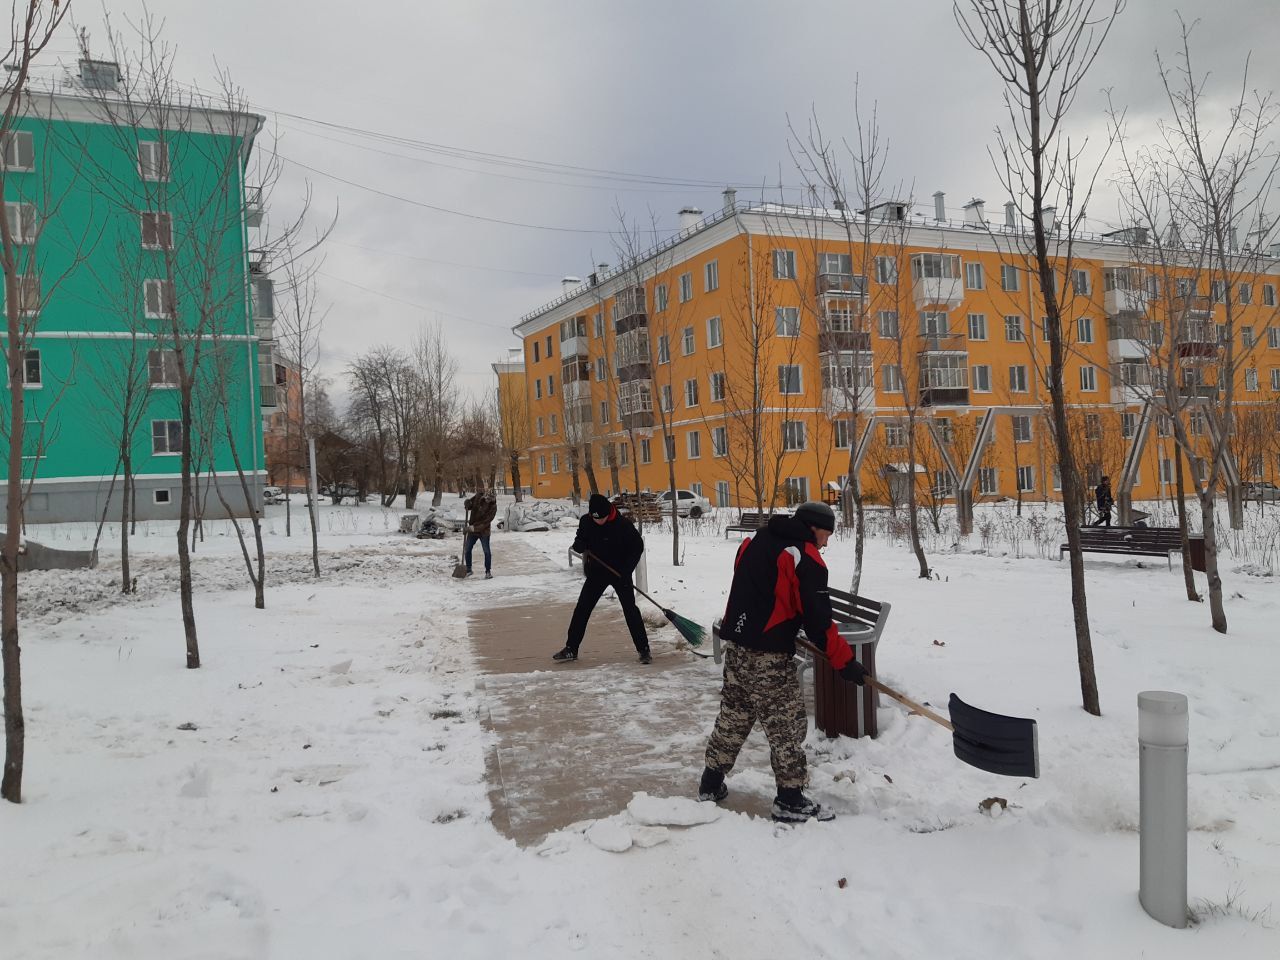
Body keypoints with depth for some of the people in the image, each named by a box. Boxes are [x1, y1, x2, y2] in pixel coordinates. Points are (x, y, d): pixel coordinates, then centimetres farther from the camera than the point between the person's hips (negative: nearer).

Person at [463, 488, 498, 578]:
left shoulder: (493, 506, -20)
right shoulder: (478, 496, -8)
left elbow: (487, 521, -23)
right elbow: (470, 504, 7)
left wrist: (475, 527, -28)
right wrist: (467, 504, -17)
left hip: (484, 531, -4)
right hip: (472, 530, 4)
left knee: (487, 551, -1)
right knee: (467, 549, 9)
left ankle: (488, 571, 11)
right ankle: (468, 570, 24)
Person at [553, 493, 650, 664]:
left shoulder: (623, 524, -20)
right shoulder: (586, 521, -10)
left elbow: (638, 546, -10)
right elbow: (579, 544, 4)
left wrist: (626, 570, -18)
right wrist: (579, 545, -21)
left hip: (620, 573, -3)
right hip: (597, 571, 4)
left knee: (630, 610, -7)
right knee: (582, 609, 2)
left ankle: (643, 650, 1)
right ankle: (571, 649, 12)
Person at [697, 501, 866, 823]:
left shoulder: (755, 541, 9)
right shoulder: (805, 559, -14)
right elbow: (818, 620, -16)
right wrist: (845, 661, -9)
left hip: (737, 644, 8)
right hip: (768, 656, -8)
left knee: (734, 715, 19)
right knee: (787, 722, 3)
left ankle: (711, 784, 29)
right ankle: (790, 800, 10)